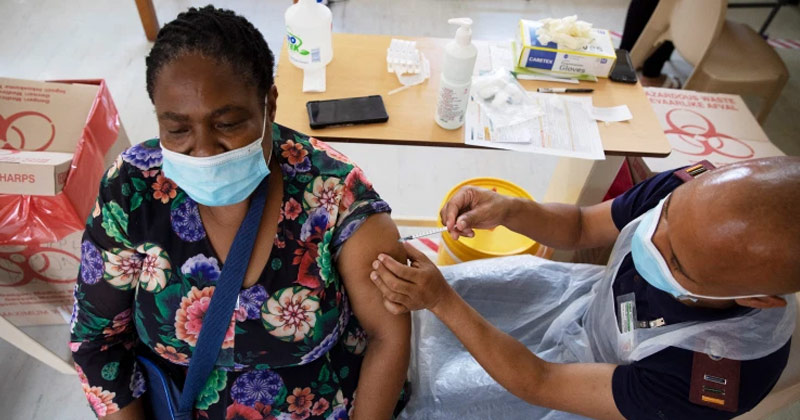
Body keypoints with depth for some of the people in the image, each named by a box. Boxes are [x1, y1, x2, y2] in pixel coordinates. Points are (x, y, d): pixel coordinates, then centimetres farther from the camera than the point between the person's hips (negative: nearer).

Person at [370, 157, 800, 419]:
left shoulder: (718, 379, -41)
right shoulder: (694, 190, -29)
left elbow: (539, 383, -32)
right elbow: (579, 226, -11)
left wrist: (441, 301, -37)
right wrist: (509, 210, -31)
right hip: (586, 296, 5)